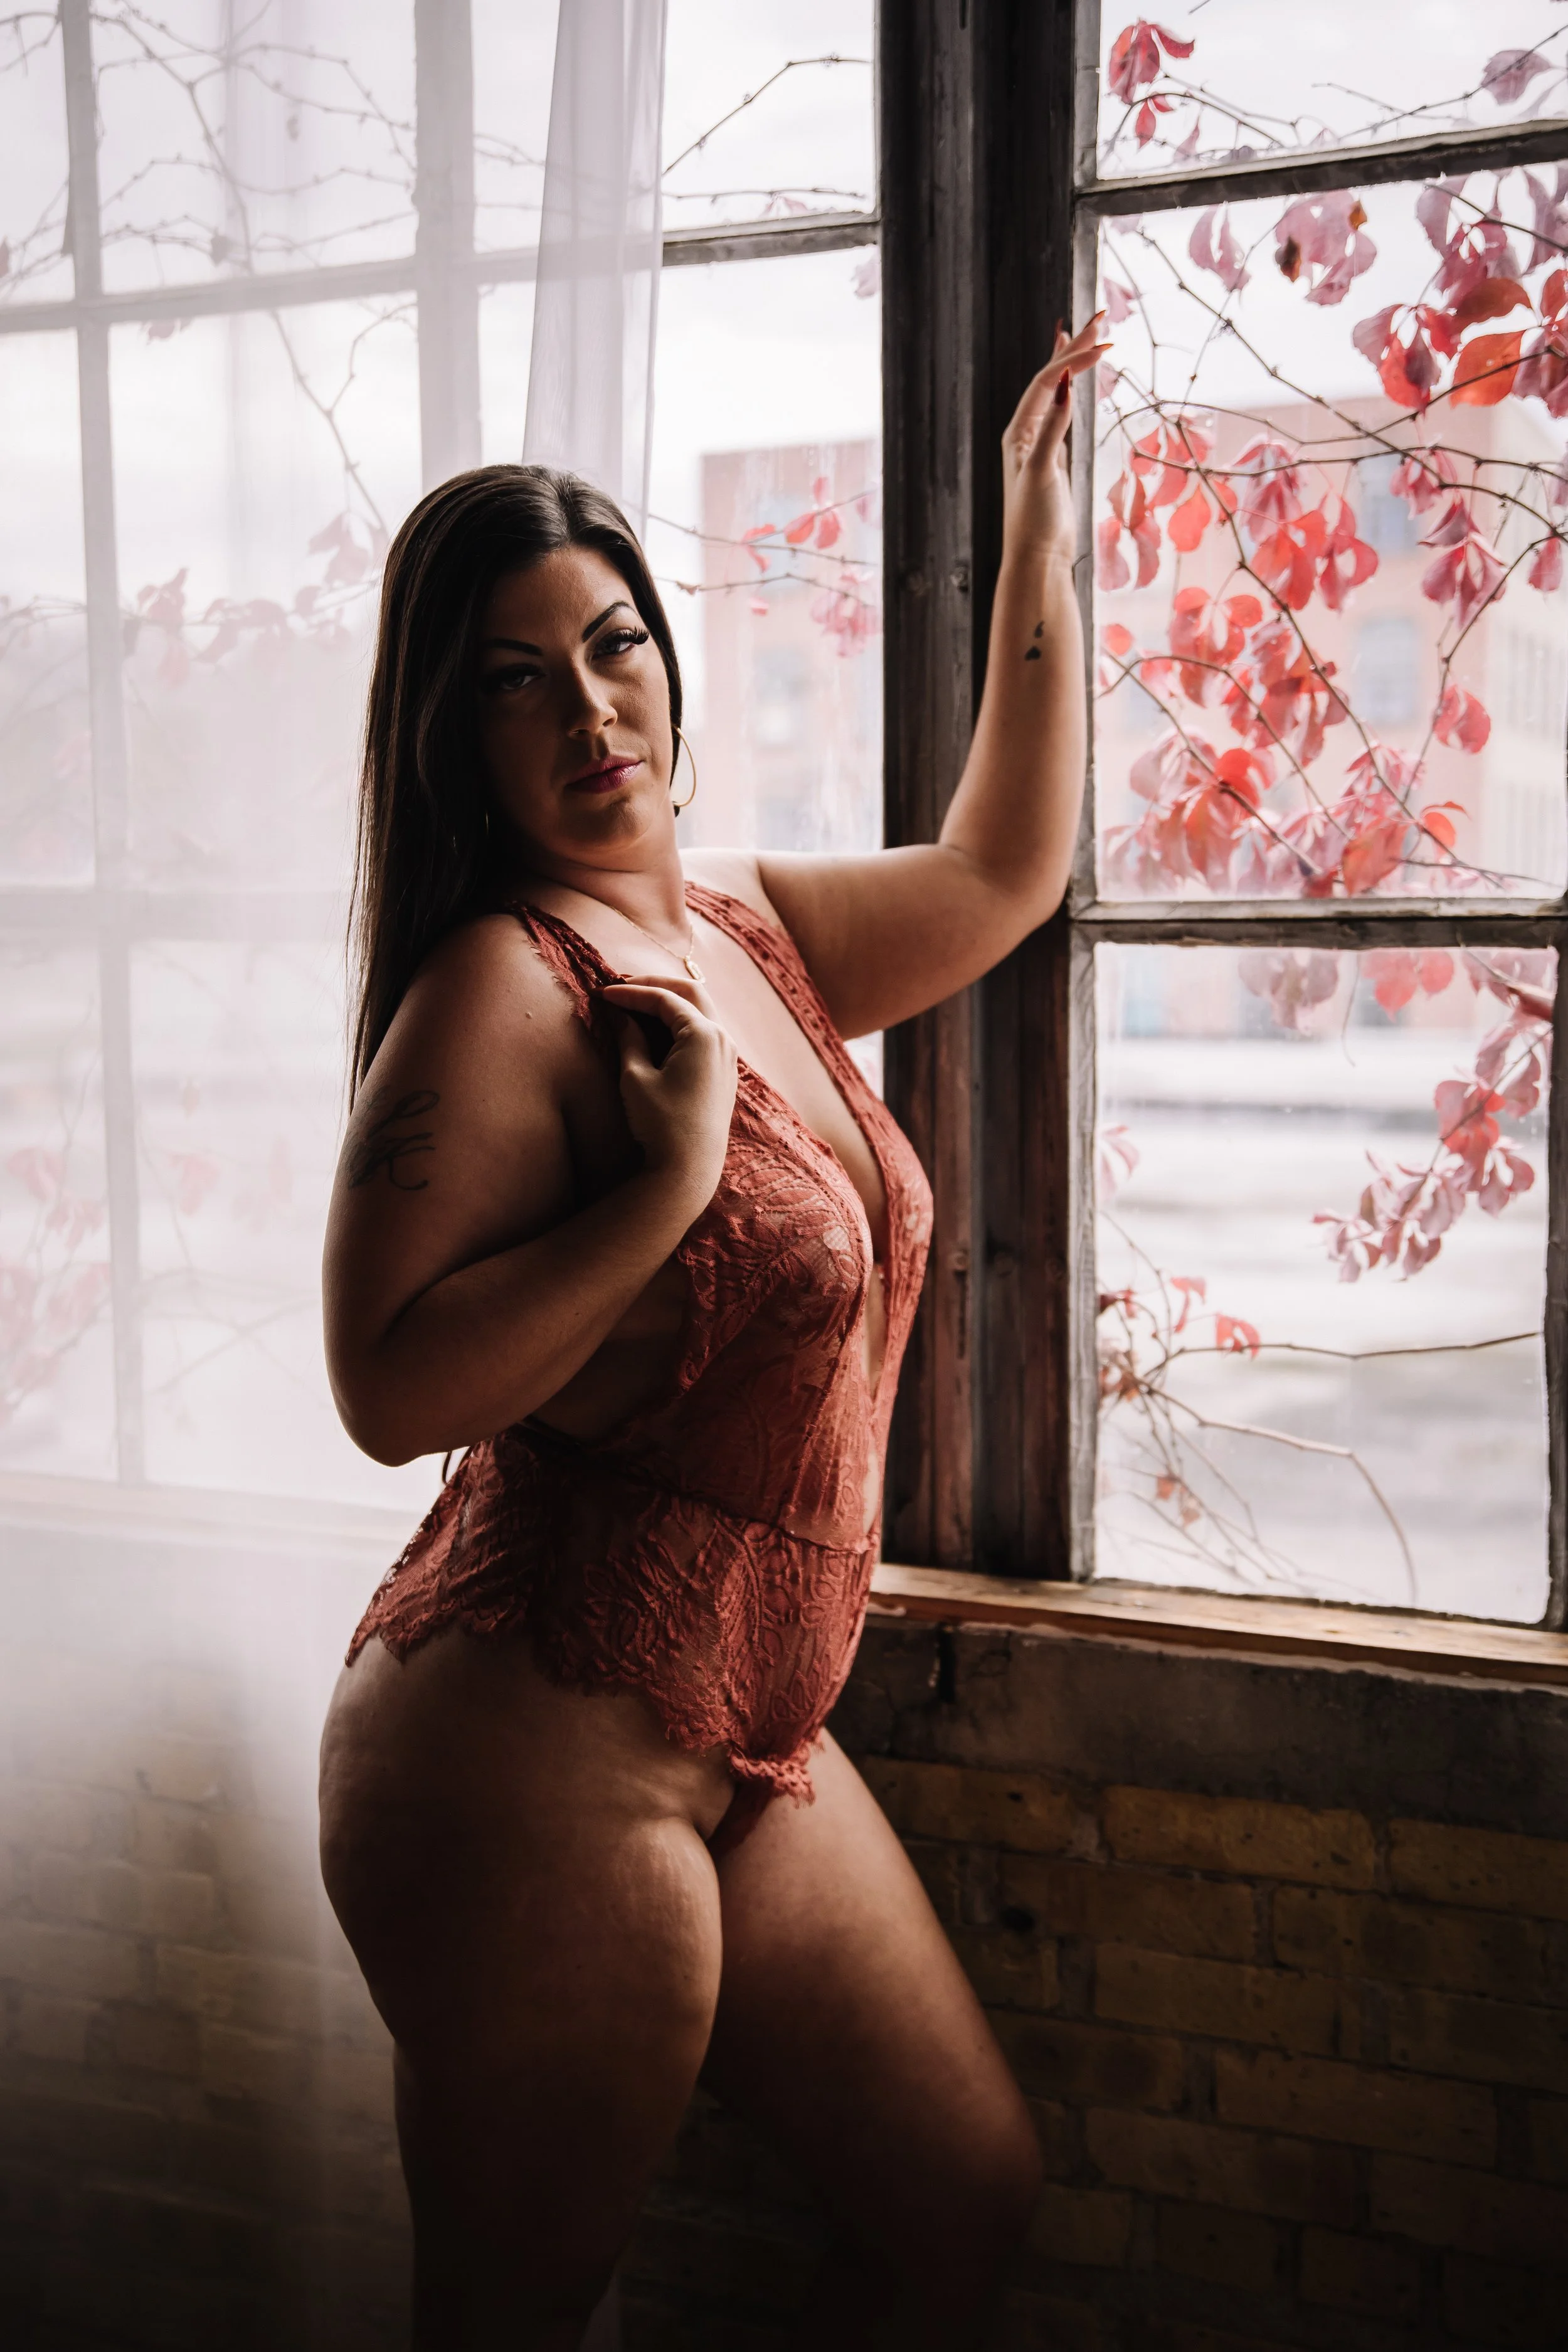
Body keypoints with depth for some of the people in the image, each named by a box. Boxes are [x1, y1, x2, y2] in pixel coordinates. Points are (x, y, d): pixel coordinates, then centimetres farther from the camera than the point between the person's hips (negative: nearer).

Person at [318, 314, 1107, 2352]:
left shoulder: (748, 927, 8)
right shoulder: (504, 986, -16)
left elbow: (1001, 869, 22)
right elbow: (391, 1387, -24)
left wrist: (1041, 535, 20)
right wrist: (669, 1180, -25)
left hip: (744, 1741, 8)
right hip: (535, 1749, -8)